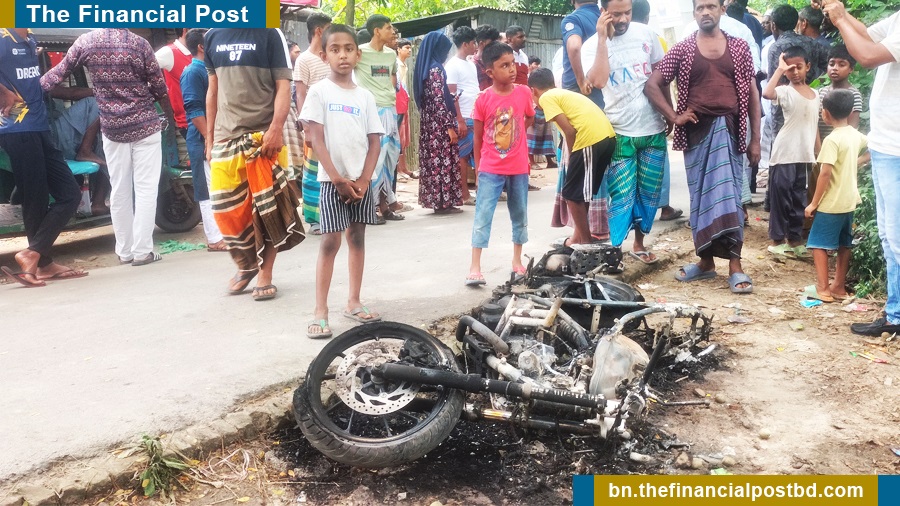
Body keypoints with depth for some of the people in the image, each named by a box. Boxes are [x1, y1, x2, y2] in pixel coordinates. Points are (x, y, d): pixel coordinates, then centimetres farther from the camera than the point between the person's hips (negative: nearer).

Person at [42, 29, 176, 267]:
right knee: (145, 189, 1)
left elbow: (58, 73, 8)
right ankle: (142, 250, -1)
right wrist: (171, 118, 12)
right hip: (145, 126, -3)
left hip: (111, 129, 3)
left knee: (120, 191, 11)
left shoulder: (85, 41, -2)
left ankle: (124, 251, 17)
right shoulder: (139, 44, -9)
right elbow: (159, 88, -3)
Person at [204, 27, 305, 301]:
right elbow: (213, 90, 16)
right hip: (225, 136, 4)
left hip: (263, 135, -4)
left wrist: (277, 128, -19)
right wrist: (209, 137, 14)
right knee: (227, 209, 3)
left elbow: (283, 86, -6)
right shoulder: (213, 36, 11)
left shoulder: (270, 34, -1)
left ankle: (265, 274, 15)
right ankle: (247, 264, 26)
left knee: (268, 208, 2)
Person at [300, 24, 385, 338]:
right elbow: (317, 139, -8)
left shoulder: (365, 96, 8)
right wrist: (338, 178, -14)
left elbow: (374, 142, 6)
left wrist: (364, 179, -6)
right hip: (333, 180, -4)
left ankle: (354, 303, 19)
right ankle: (320, 312, -1)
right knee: (330, 242, -6)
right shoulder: (319, 91, -2)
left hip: (361, 180, 4)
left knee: (357, 238, 9)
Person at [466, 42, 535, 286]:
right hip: (490, 170, -2)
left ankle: (517, 261, 28)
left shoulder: (524, 93, -4)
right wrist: (478, 168, 3)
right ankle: (475, 267, 0)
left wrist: (511, 137, 10)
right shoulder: (483, 99, -9)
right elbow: (478, 136, 0)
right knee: (482, 217, -4)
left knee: (520, 216, 13)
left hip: (518, 168, 3)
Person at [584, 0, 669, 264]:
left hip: (654, 129, 3)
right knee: (622, 195, -3)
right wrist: (603, 39, -20)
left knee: (649, 193, 11)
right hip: (619, 133, -3)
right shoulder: (592, 45, -5)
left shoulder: (645, 33, 3)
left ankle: (639, 244, 26)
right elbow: (598, 81, -23)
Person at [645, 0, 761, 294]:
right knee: (700, 196, 6)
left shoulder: (739, 47, 9)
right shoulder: (682, 50, 7)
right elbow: (652, 85, 6)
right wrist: (673, 117, -5)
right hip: (697, 131, 1)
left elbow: (752, 93, 9)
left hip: (729, 129, -1)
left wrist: (755, 139, 3)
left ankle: (735, 266, -3)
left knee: (729, 194, -6)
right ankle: (706, 261, 17)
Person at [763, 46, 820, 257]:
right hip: (784, 154, -6)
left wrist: (818, 154, 14)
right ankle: (777, 239, 8)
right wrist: (780, 69, -21)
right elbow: (767, 93, -30)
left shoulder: (815, 94, 13)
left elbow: (815, 126, 16)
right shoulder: (785, 91, -6)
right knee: (780, 196, -1)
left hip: (804, 155, 6)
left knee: (799, 198, 12)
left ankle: (795, 238, 21)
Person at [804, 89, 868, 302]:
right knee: (843, 245, 14)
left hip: (831, 203, -8)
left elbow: (825, 174, -21)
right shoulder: (856, 135, 6)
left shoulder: (832, 140, -17)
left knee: (818, 243, -1)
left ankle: (822, 289, -2)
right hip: (849, 201, 8)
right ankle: (839, 287, 21)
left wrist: (813, 203, -15)